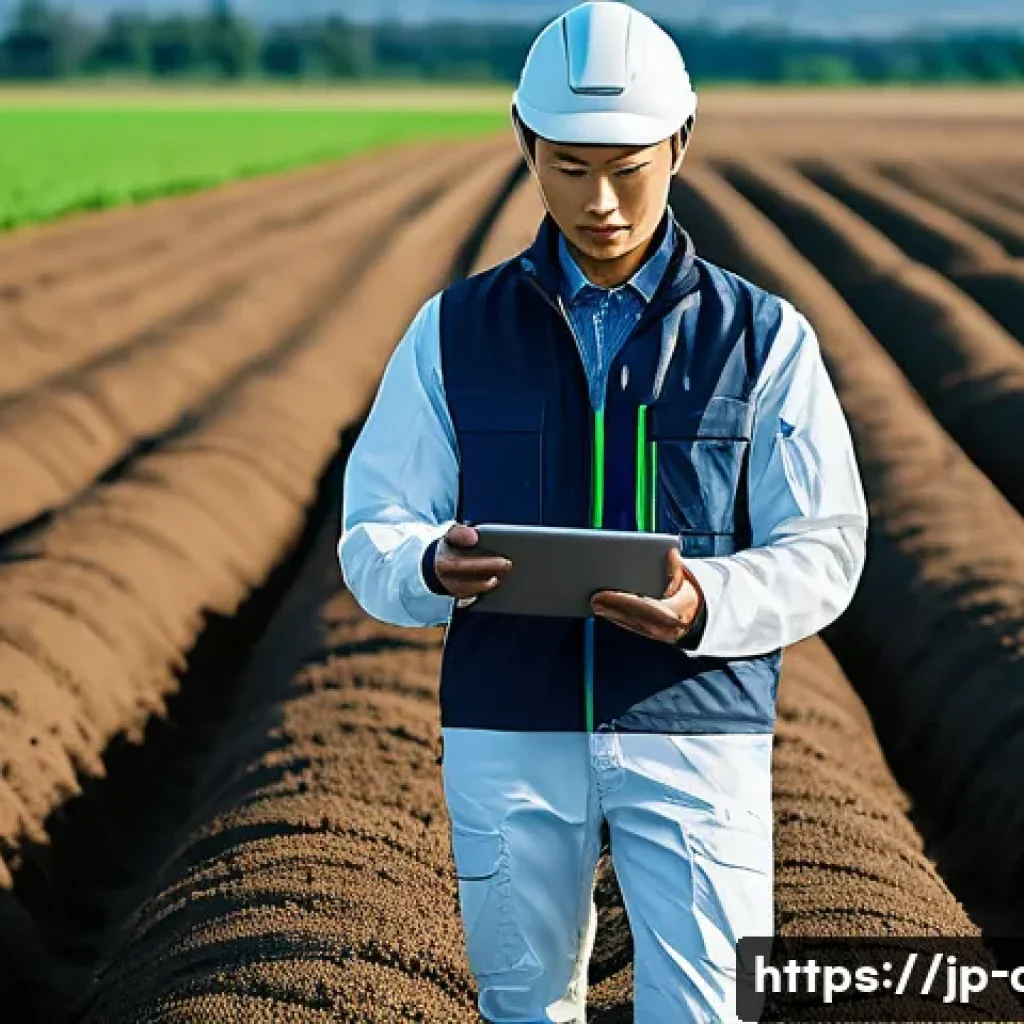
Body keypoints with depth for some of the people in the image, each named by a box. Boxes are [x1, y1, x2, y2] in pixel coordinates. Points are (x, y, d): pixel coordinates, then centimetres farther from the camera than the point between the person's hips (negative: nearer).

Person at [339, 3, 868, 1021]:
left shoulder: (763, 337, 0)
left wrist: (705, 606, -23)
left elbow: (821, 553, -2)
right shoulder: (455, 330, 3)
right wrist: (435, 569, -23)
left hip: (698, 734, -1)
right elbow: (373, 538, 2)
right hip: (509, 734, 2)